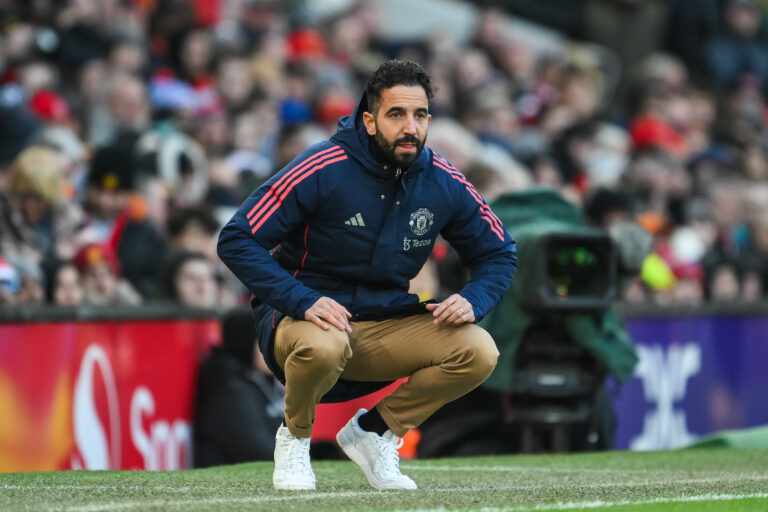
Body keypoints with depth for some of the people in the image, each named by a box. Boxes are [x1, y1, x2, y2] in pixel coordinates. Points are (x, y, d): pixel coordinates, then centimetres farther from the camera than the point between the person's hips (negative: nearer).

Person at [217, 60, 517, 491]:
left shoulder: (444, 183, -4)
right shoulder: (321, 169, -18)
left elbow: (499, 254, 10)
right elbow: (237, 241, -19)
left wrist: (474, 301, -13)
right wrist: (303, 301, -30)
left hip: (387, 323, 4)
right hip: (302, 317, -4)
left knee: (479, 352, -18)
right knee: (324, 346, -40)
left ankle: (374, 431, 5)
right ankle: (296, 436, -5)